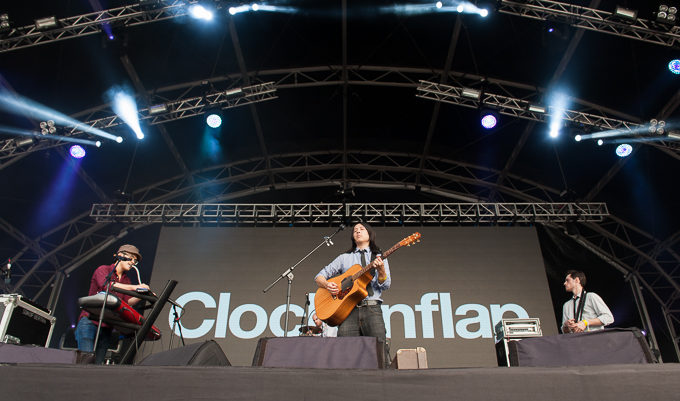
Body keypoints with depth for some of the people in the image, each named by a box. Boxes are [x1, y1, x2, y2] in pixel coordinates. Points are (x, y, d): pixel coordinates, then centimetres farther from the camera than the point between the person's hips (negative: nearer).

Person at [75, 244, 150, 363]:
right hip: (89, 321, -5)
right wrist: (134, 287, -30)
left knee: (98, 361, -1)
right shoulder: (103, 270, 1)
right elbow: (106, 284, -22)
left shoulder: (126, 280, 17)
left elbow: (128, 302, 4)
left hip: (106, 326, 5)